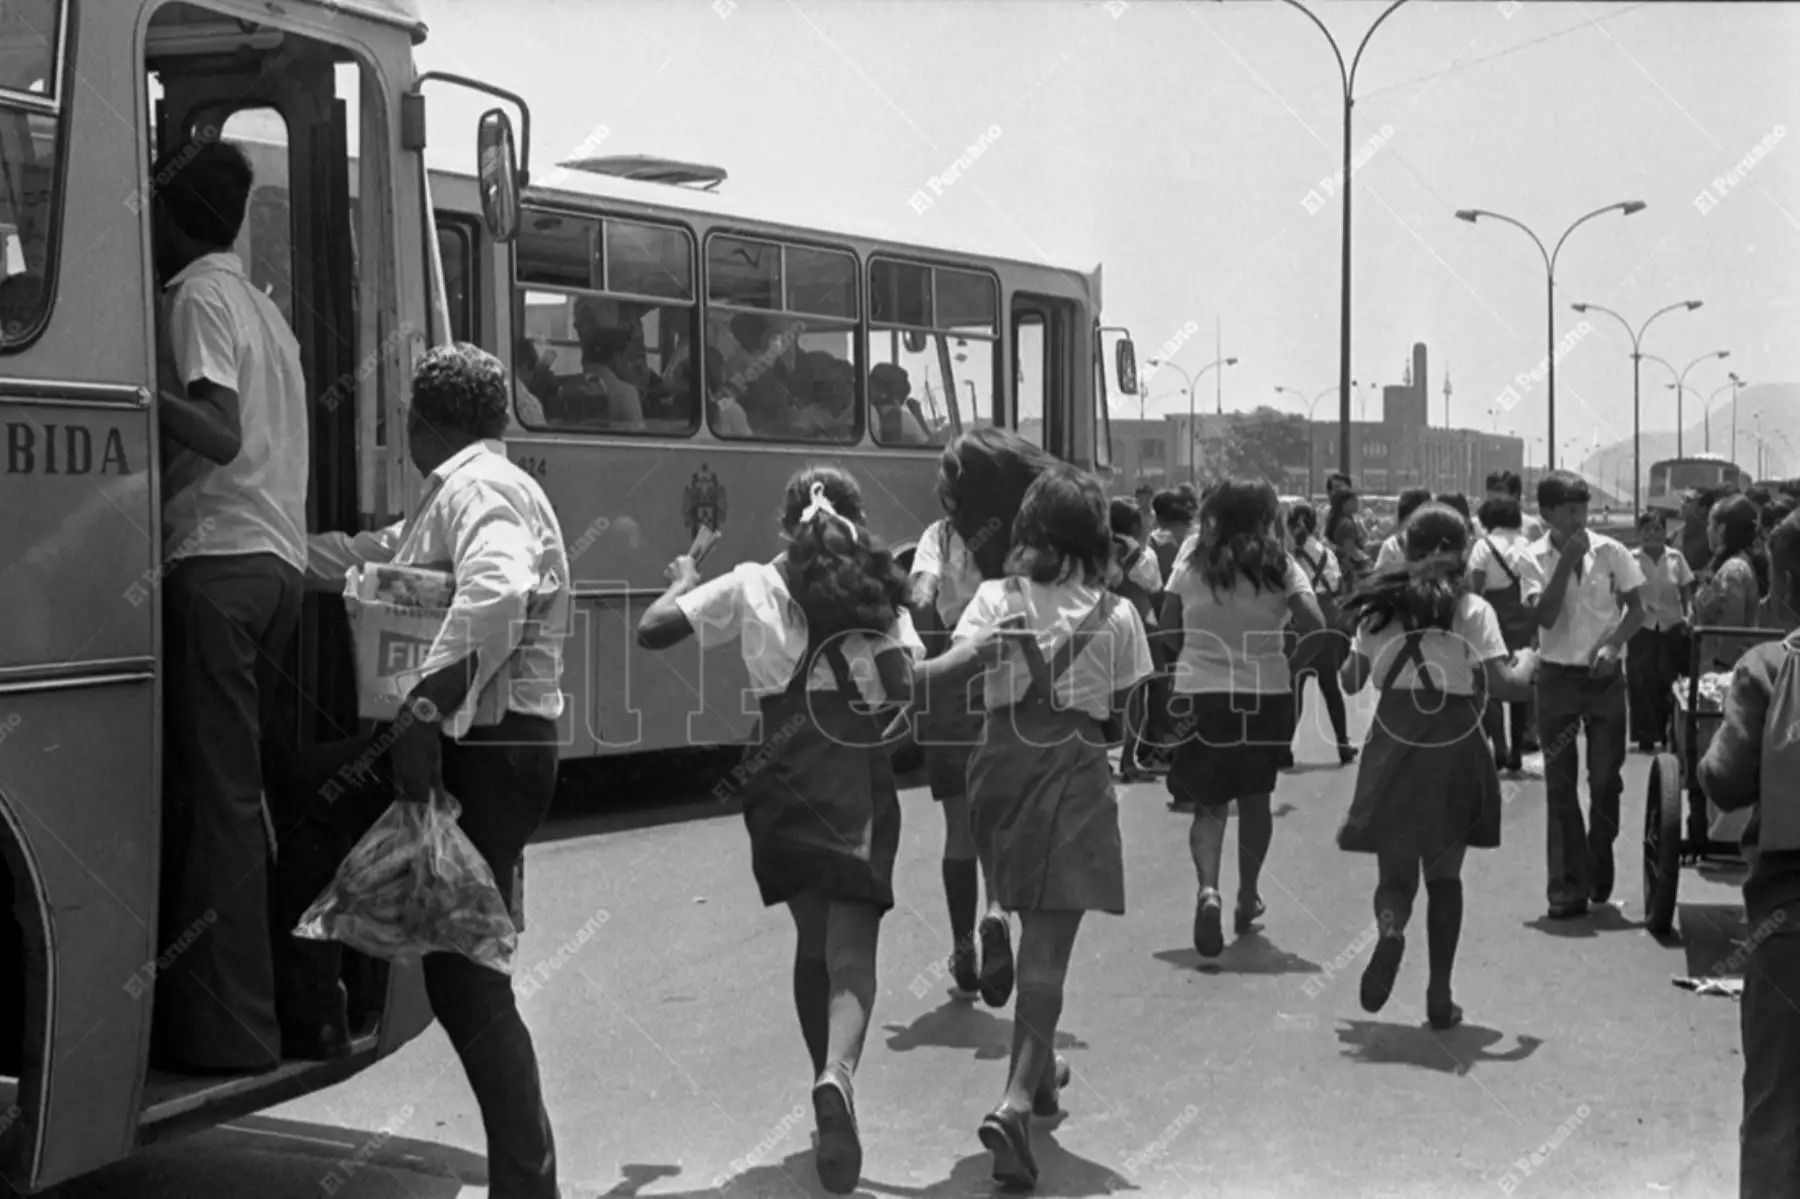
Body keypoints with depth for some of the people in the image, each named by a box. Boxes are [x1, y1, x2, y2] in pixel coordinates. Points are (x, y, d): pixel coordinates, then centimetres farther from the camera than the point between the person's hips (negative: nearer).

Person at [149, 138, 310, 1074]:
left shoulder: (197, 296, -3)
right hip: (282, 559, 9)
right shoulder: (263, 306, 24)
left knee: (212, 795, -8)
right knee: (241, 787, 11)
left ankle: (227, 1026, -7)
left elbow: (221, 435, -15)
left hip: (216, 559, -9)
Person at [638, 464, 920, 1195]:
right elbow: (911, 689, -4)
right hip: (862, 779, -1)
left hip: (784, 778, 1)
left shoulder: (751, 587, 6)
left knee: (812, 939, 17)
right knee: (851, 947, -6)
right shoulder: (879, 594, 8)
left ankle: (830, 1084, 21)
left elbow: (652, 632, 0)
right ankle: (838, 1074, -32)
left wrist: (684, 582, 19)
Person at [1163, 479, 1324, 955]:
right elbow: (1314, 626, -12)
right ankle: (1248, 895, 27)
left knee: (1209, 803, 7)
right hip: (1266, 694, 0)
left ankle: (1208, 888, -18)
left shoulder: (1192, 560, 0)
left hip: (1200, 692, 0)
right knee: (1255, 797, 19)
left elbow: (1167, 627, 3)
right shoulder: (1279, 565, -4)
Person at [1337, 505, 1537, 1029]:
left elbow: (1351, 681, 7)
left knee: (1395, 871, 9)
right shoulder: (1473, 610, -4)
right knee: (1444, 873, 12)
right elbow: (1501, 685, -11)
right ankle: (1439, 995, 9)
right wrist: (1527, 667, 10)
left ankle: (1391, 927, -26)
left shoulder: (1382, 607, 4)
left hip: (1394, 748, 1)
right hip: (1454, 749, -1)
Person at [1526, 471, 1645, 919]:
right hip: (1557, 677, 0)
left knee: (1606, 778, 0)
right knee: (1560, 786, 1)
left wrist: (1613, 644, -12)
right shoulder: (1535, 558, -4)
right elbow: (1545, 618, -15)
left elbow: (1636, 608, 5)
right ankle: (1568, 887, 5)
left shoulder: (1611, 552, -2)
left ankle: (1599, 861, 27)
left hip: (1604, 676, 1)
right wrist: (1567, 561, -19)